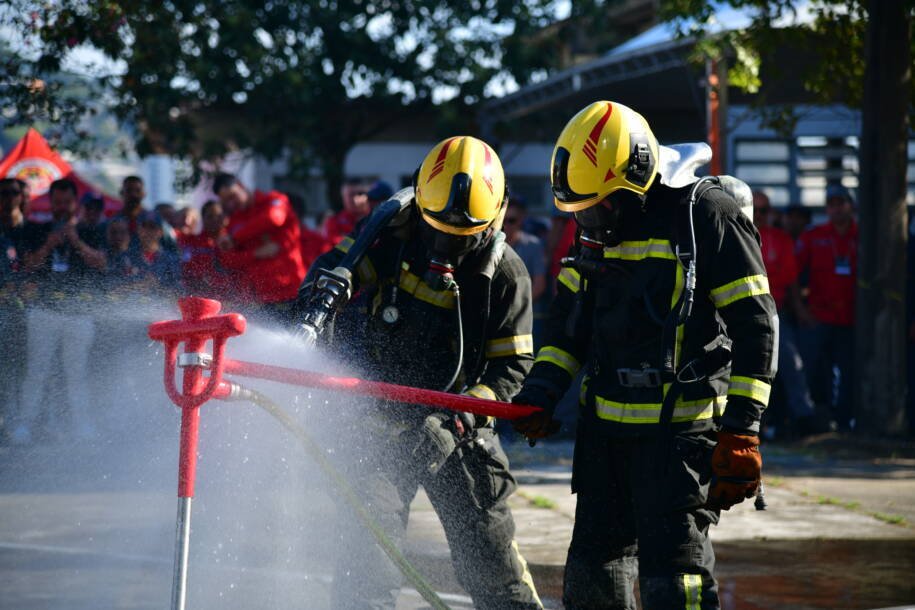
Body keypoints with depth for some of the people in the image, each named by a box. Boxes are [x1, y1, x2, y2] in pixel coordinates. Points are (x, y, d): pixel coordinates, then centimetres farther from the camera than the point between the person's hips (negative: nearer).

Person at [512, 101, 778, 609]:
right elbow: (568, 319, 22)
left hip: (680, 430, -7)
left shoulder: (708, 215, -12)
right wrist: (541, 392, 8)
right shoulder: (597, 228, 10)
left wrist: (740, 432, -17)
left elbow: (755, 325, -13)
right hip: (604, 426, 7)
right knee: (594, 568, 14)